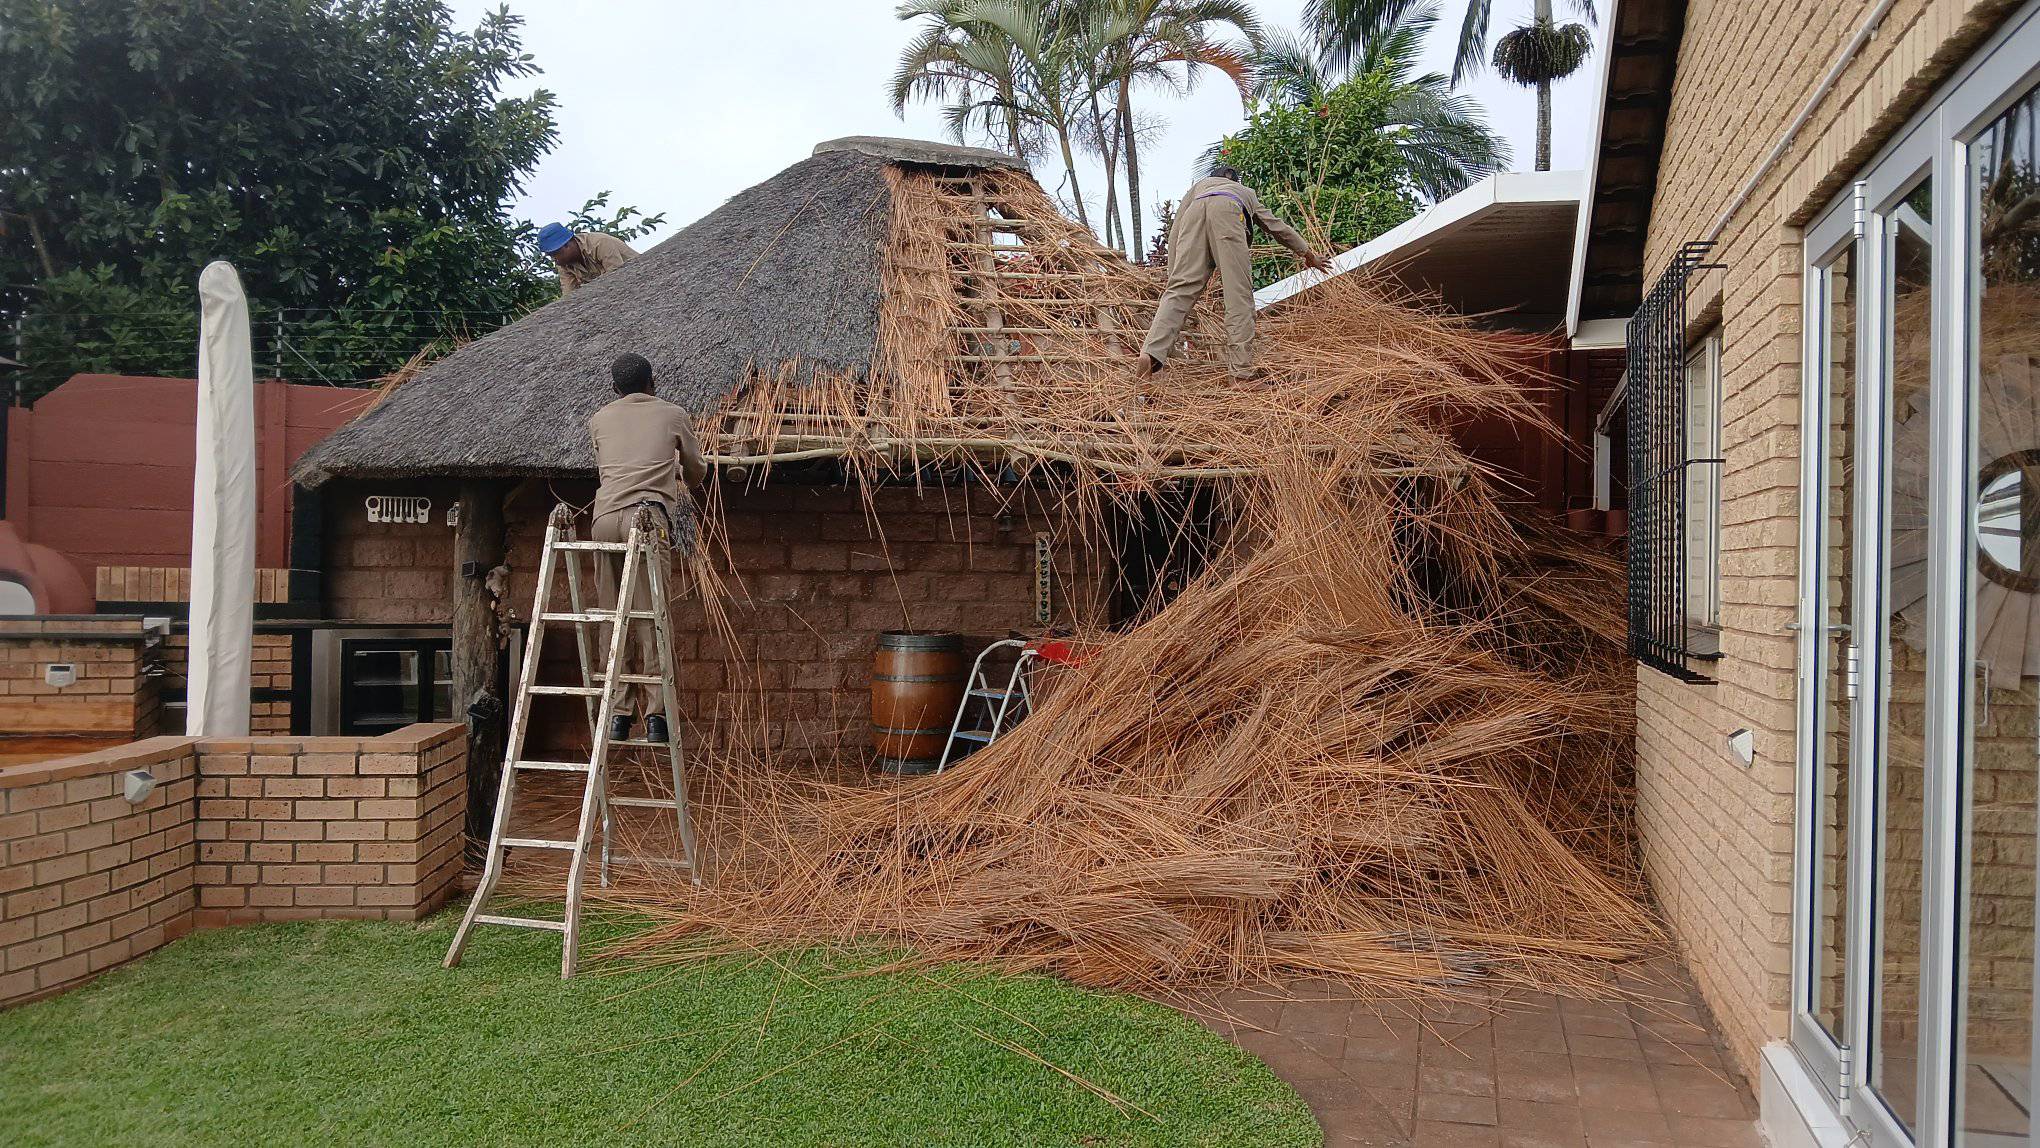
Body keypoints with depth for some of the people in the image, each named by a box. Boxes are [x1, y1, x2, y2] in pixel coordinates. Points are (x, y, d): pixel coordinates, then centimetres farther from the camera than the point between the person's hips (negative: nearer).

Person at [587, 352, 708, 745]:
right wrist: (688, 487, 48)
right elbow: (696, 469, 25)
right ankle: (655, 713, -7)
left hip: (605, 517, 3)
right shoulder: (673, 415, 15)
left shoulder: (599, 420, 21)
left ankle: (618, 714, 5)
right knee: (650, 616, -4)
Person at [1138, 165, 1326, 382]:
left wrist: (1173, 273, 30)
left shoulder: (1199, 185, 44)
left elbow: (1175, 232, 30)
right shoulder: (1246, 192, 46)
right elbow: (1278, 227, 56)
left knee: (1180, 289, -7)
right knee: (1238, 293, -3)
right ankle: (1242, 368, -10)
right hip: (1227, 212, -1)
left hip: (1194, 215, 1)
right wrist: (1308, 254, 69)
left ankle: (1152, 353, -25)